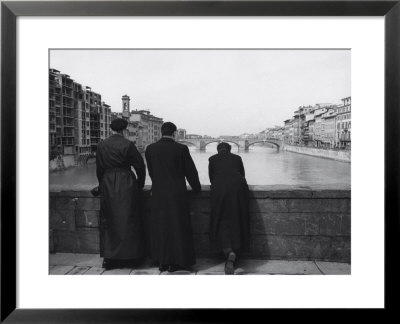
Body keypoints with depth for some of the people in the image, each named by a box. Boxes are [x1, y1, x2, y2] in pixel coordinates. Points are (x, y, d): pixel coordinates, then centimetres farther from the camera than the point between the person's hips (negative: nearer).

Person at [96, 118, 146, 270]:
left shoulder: (101, 145, 3)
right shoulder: (127, 144, -9)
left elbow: (99, 168, 10)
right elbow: (140, 165, -6)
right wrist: (140, 184, 9)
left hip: (108, 186, 4)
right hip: (126, 186, -3)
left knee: (110, 221, 14)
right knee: (128, 220, 6)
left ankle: (110, 257, 20)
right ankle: (129, 257, 14)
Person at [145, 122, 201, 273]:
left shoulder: (150, 149, 1)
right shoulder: (181, 149, -9)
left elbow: (151, 171, 9)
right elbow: (190, 171, -1)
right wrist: (196, 188, 14)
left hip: (157, 193, 3)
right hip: (177, 193, -3)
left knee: (160, 227, 14)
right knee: (177, 227, 8)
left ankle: (162, 262, 23)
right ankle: (175, 262, 16)